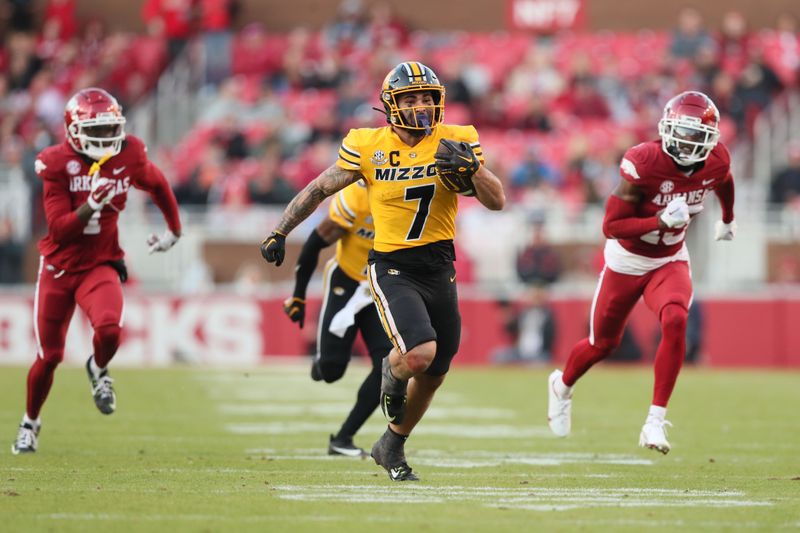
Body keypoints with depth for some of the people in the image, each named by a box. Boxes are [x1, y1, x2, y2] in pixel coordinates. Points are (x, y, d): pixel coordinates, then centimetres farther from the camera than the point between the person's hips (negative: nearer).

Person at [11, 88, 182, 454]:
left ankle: (98, 370, 8)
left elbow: (158, 186, 16)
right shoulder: (58, 164, -14)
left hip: (100, 266, 1)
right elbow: (59, 229, -17)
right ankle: (30, 422, 29)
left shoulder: (128, 157, -6)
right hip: (58, 268, -1)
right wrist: (90, 206, -33)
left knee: (109, 329, -28)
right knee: (49, 356, 3)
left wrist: (174, 230, 21)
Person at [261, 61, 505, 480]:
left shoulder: (456, 142, -3)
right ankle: (392, 370, 11)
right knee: (419, 353, -27)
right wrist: (280, 232, 5)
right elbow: (319, 189, 6)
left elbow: (497, 202, -7)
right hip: (392, 268, -4)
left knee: (432, 375, 14)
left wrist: (472, 167, -25)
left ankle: (392, 446, 38)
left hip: (439, 270, 4)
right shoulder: (367, 148, -7)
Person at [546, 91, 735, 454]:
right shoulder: (643, 164, -29)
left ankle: (656, 421, -23)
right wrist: (662, 221, -40)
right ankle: (562, 385, 48)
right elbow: (611, 226, -28)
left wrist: (728, 220, 32)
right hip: (627, 261, -2)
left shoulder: (716, 162, -14)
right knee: (603, 344, 13)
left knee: (675, 322, -27)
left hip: (670, 261, 3)